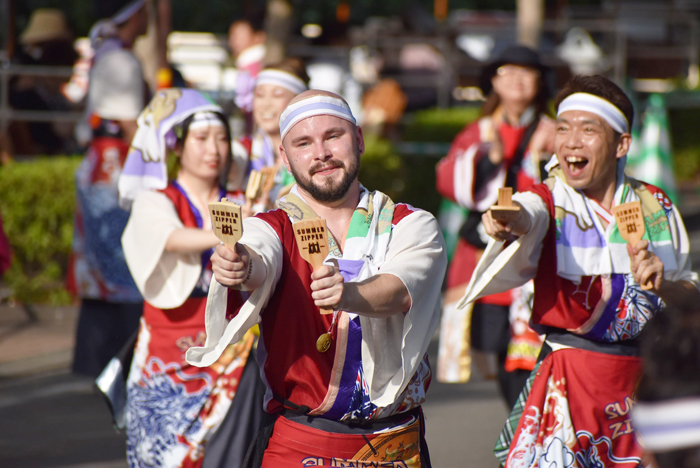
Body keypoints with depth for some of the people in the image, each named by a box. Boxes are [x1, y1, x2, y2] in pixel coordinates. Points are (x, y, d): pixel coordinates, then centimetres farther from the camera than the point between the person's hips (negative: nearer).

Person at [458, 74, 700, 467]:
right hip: (570, 380, -3)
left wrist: (664, 284, -12)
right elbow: (528, 218, -29)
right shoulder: (548, 202, -4)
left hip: (649, 375, 3)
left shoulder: (656, 206, 6)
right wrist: (508, 224, -52)